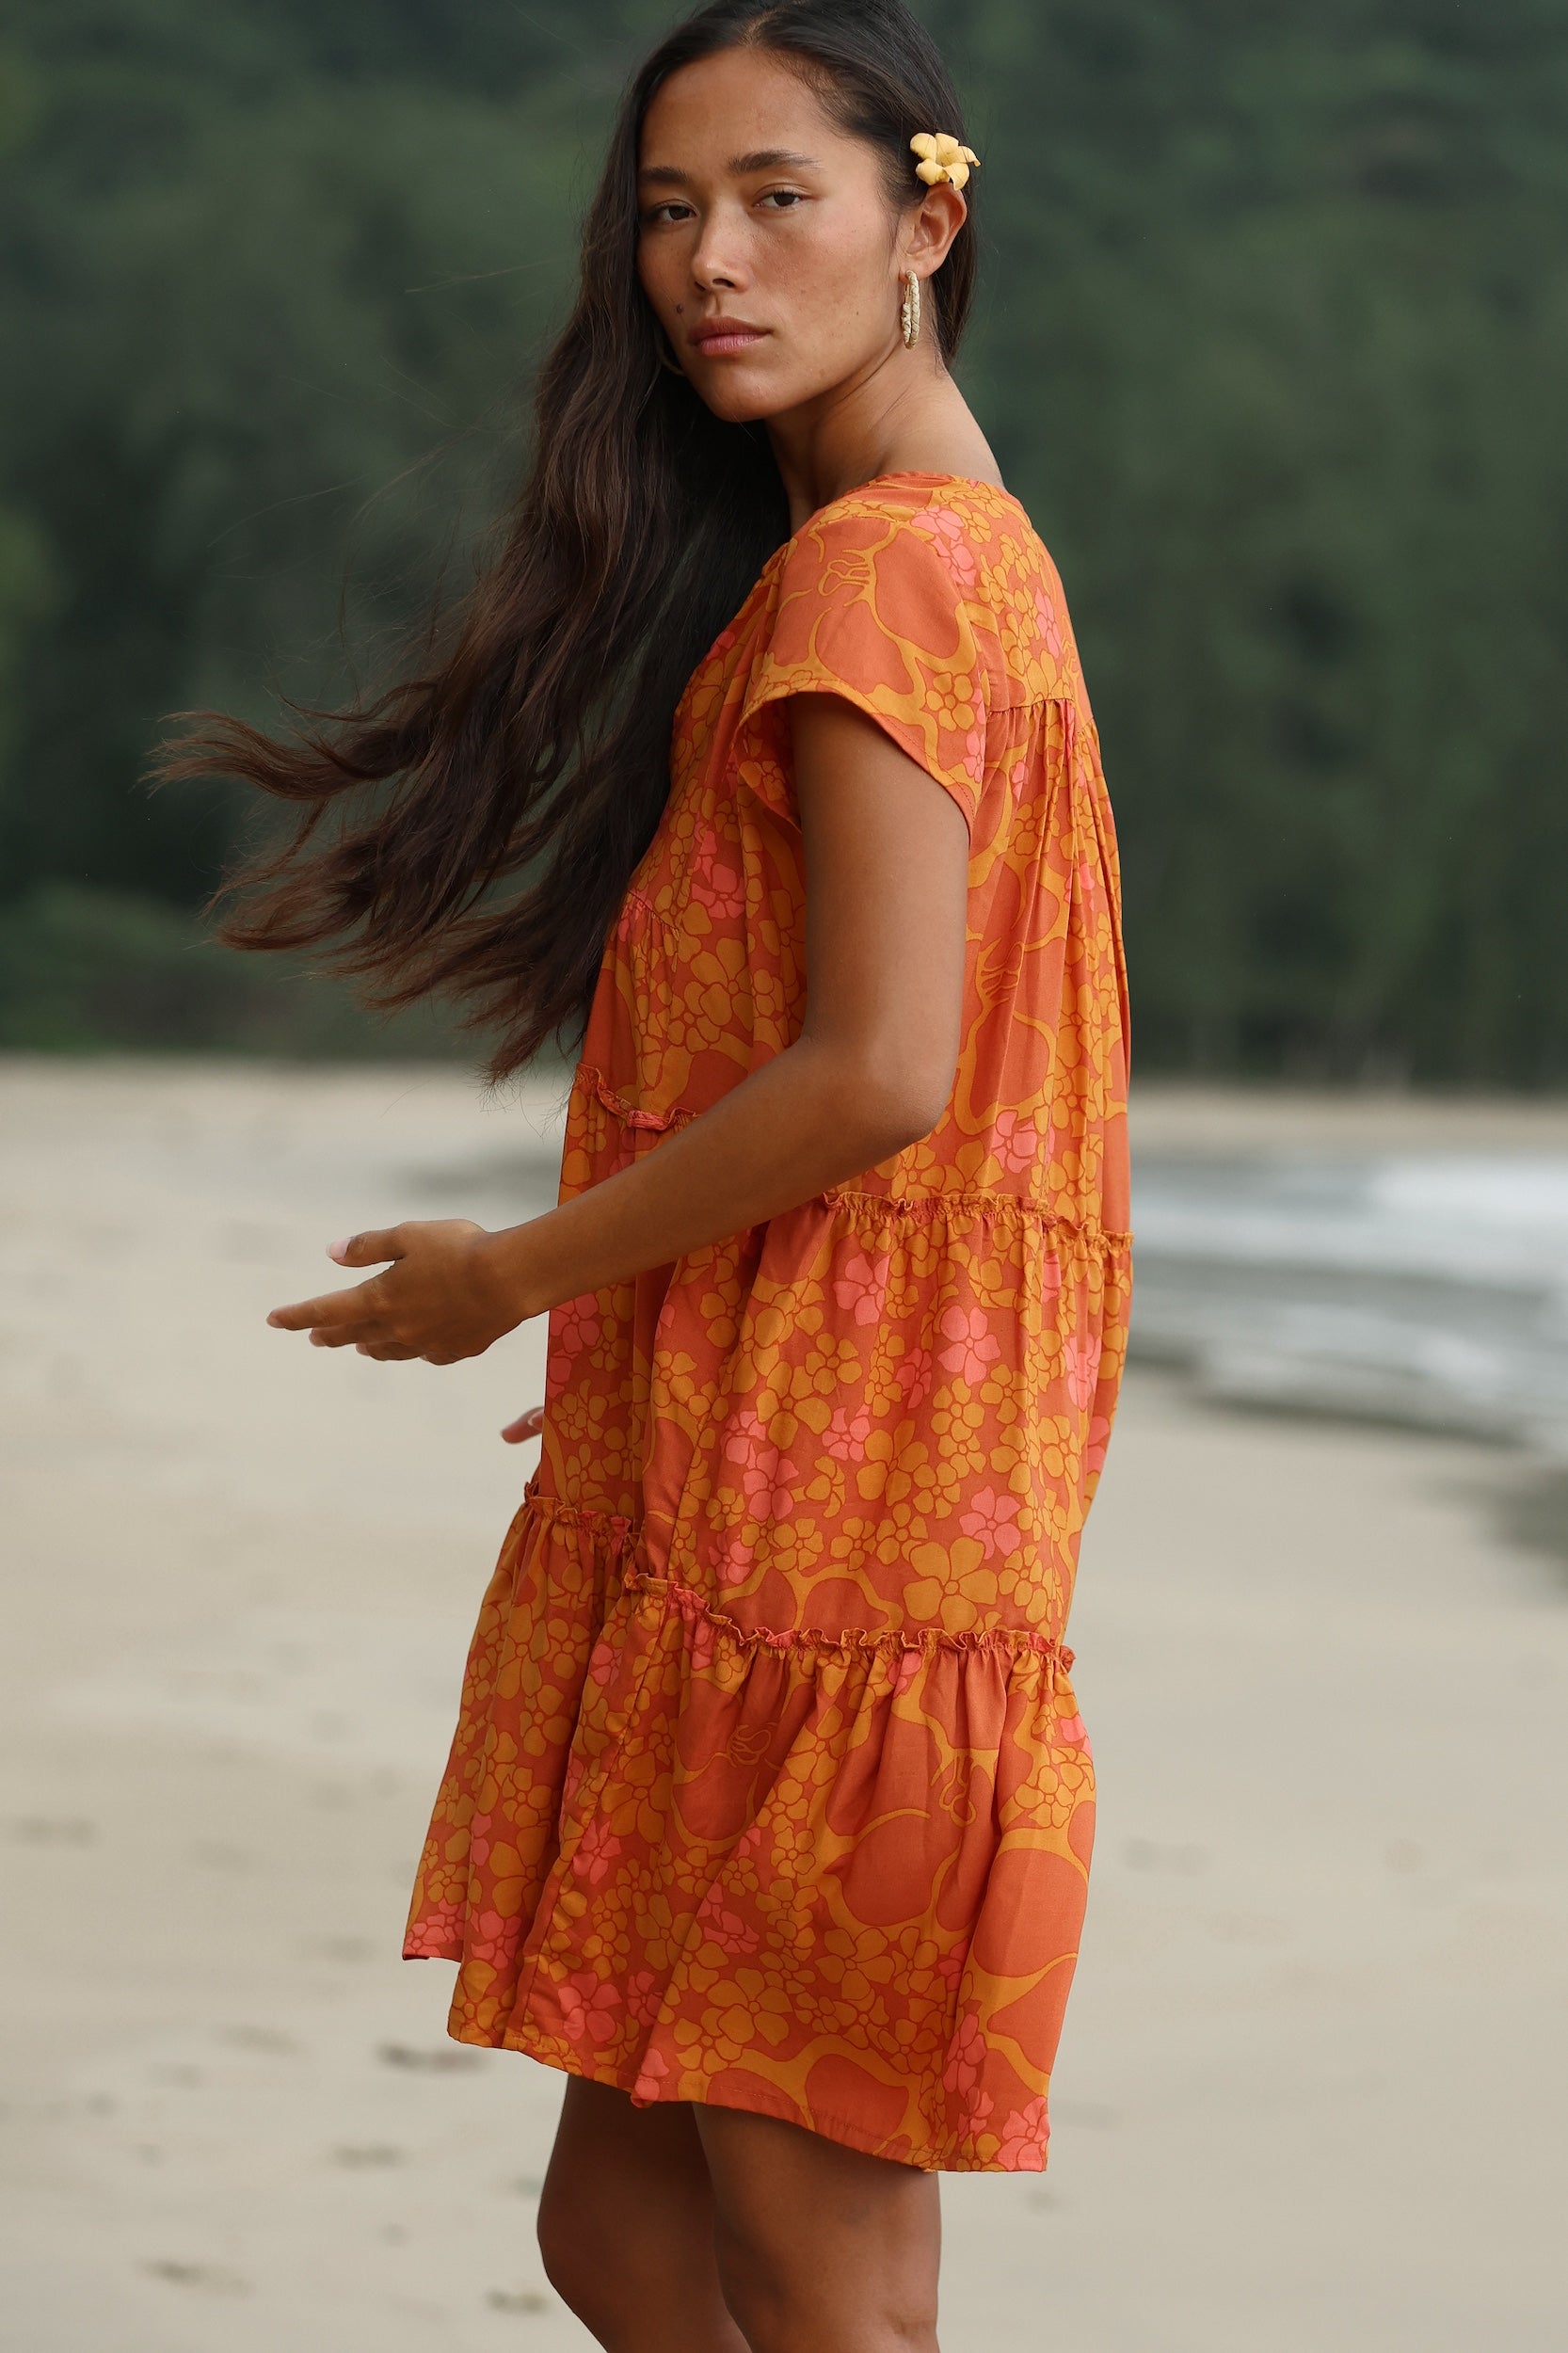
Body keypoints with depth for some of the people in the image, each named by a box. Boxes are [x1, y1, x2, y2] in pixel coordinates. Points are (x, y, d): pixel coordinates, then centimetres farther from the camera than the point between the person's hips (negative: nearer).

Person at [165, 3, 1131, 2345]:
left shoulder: (877, 566, -12)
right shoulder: (968, 550, 19)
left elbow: (880, 1074, -20)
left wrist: (522, 1273, -7)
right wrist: (610, 1337, 19)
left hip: (817, 1521, -10)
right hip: (733, 1506, 10)